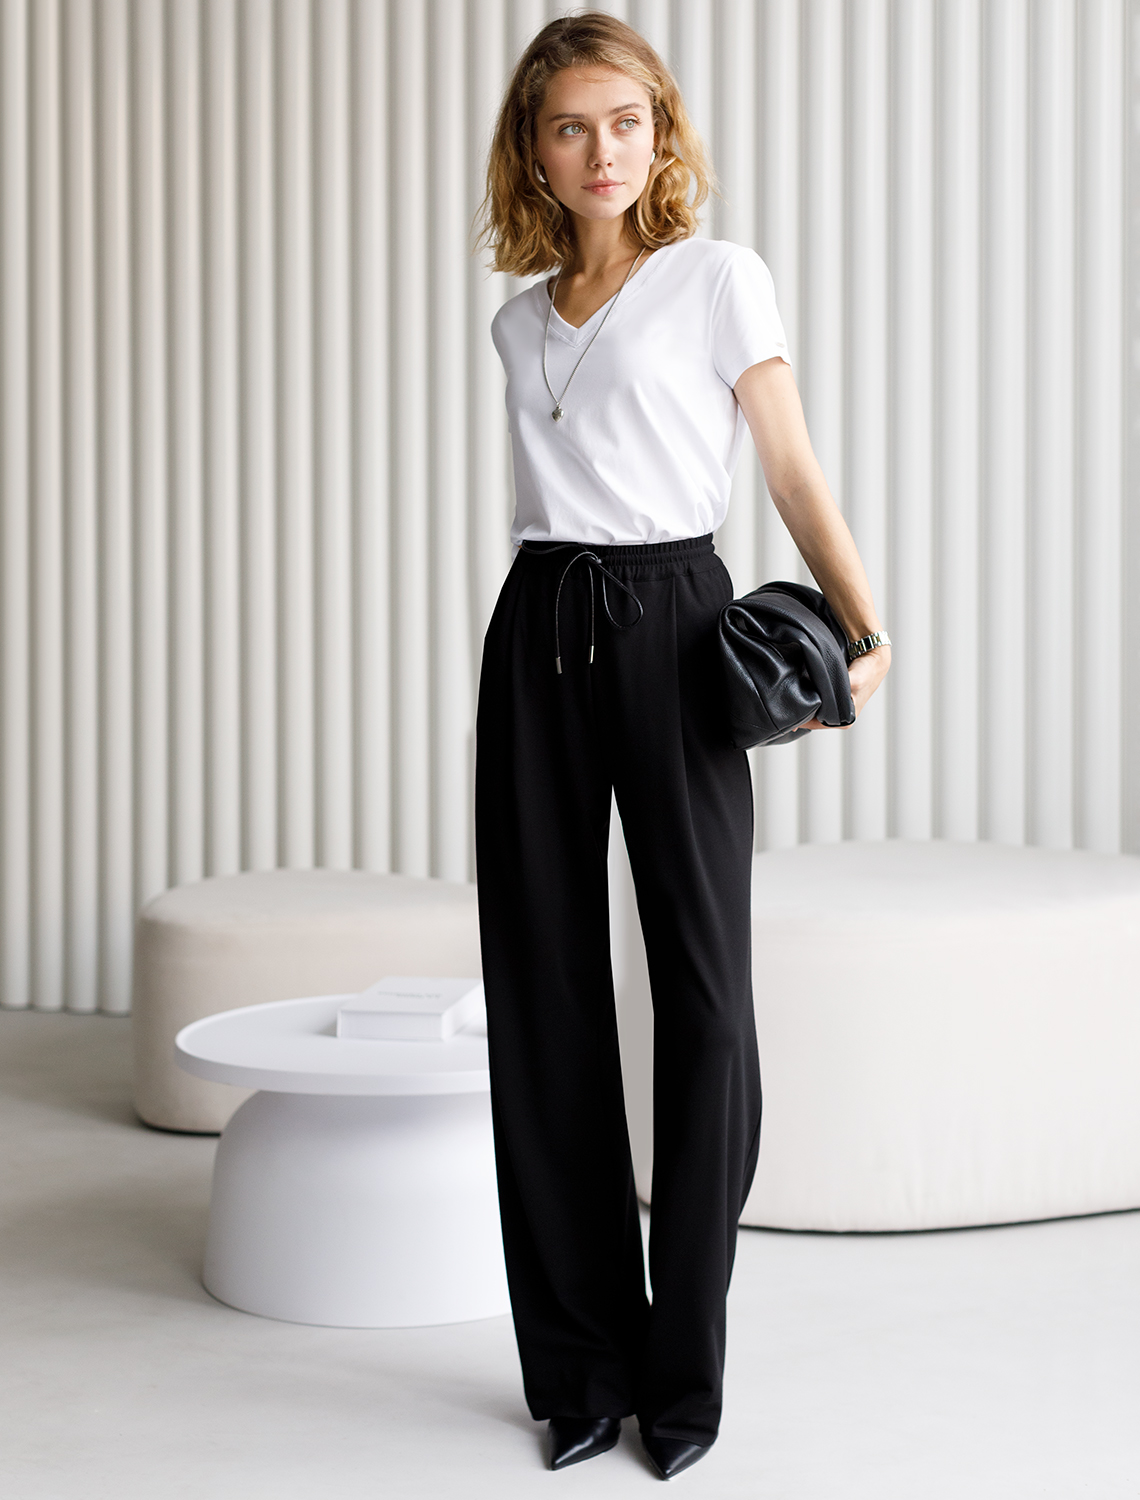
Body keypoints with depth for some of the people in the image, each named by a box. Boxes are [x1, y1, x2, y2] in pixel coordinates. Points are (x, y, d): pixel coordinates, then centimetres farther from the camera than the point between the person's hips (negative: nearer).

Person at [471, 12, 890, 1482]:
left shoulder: (717, 279, 3)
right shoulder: (521, 320, 15)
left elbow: (793, 467, 0)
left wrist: (864, 628, -12)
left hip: (667, 617, -4)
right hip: (538, 632, 4)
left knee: (701, 974, -4)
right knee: (544, 980, 3)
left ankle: (683, 1364, 7)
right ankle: (581, 1359, 13)